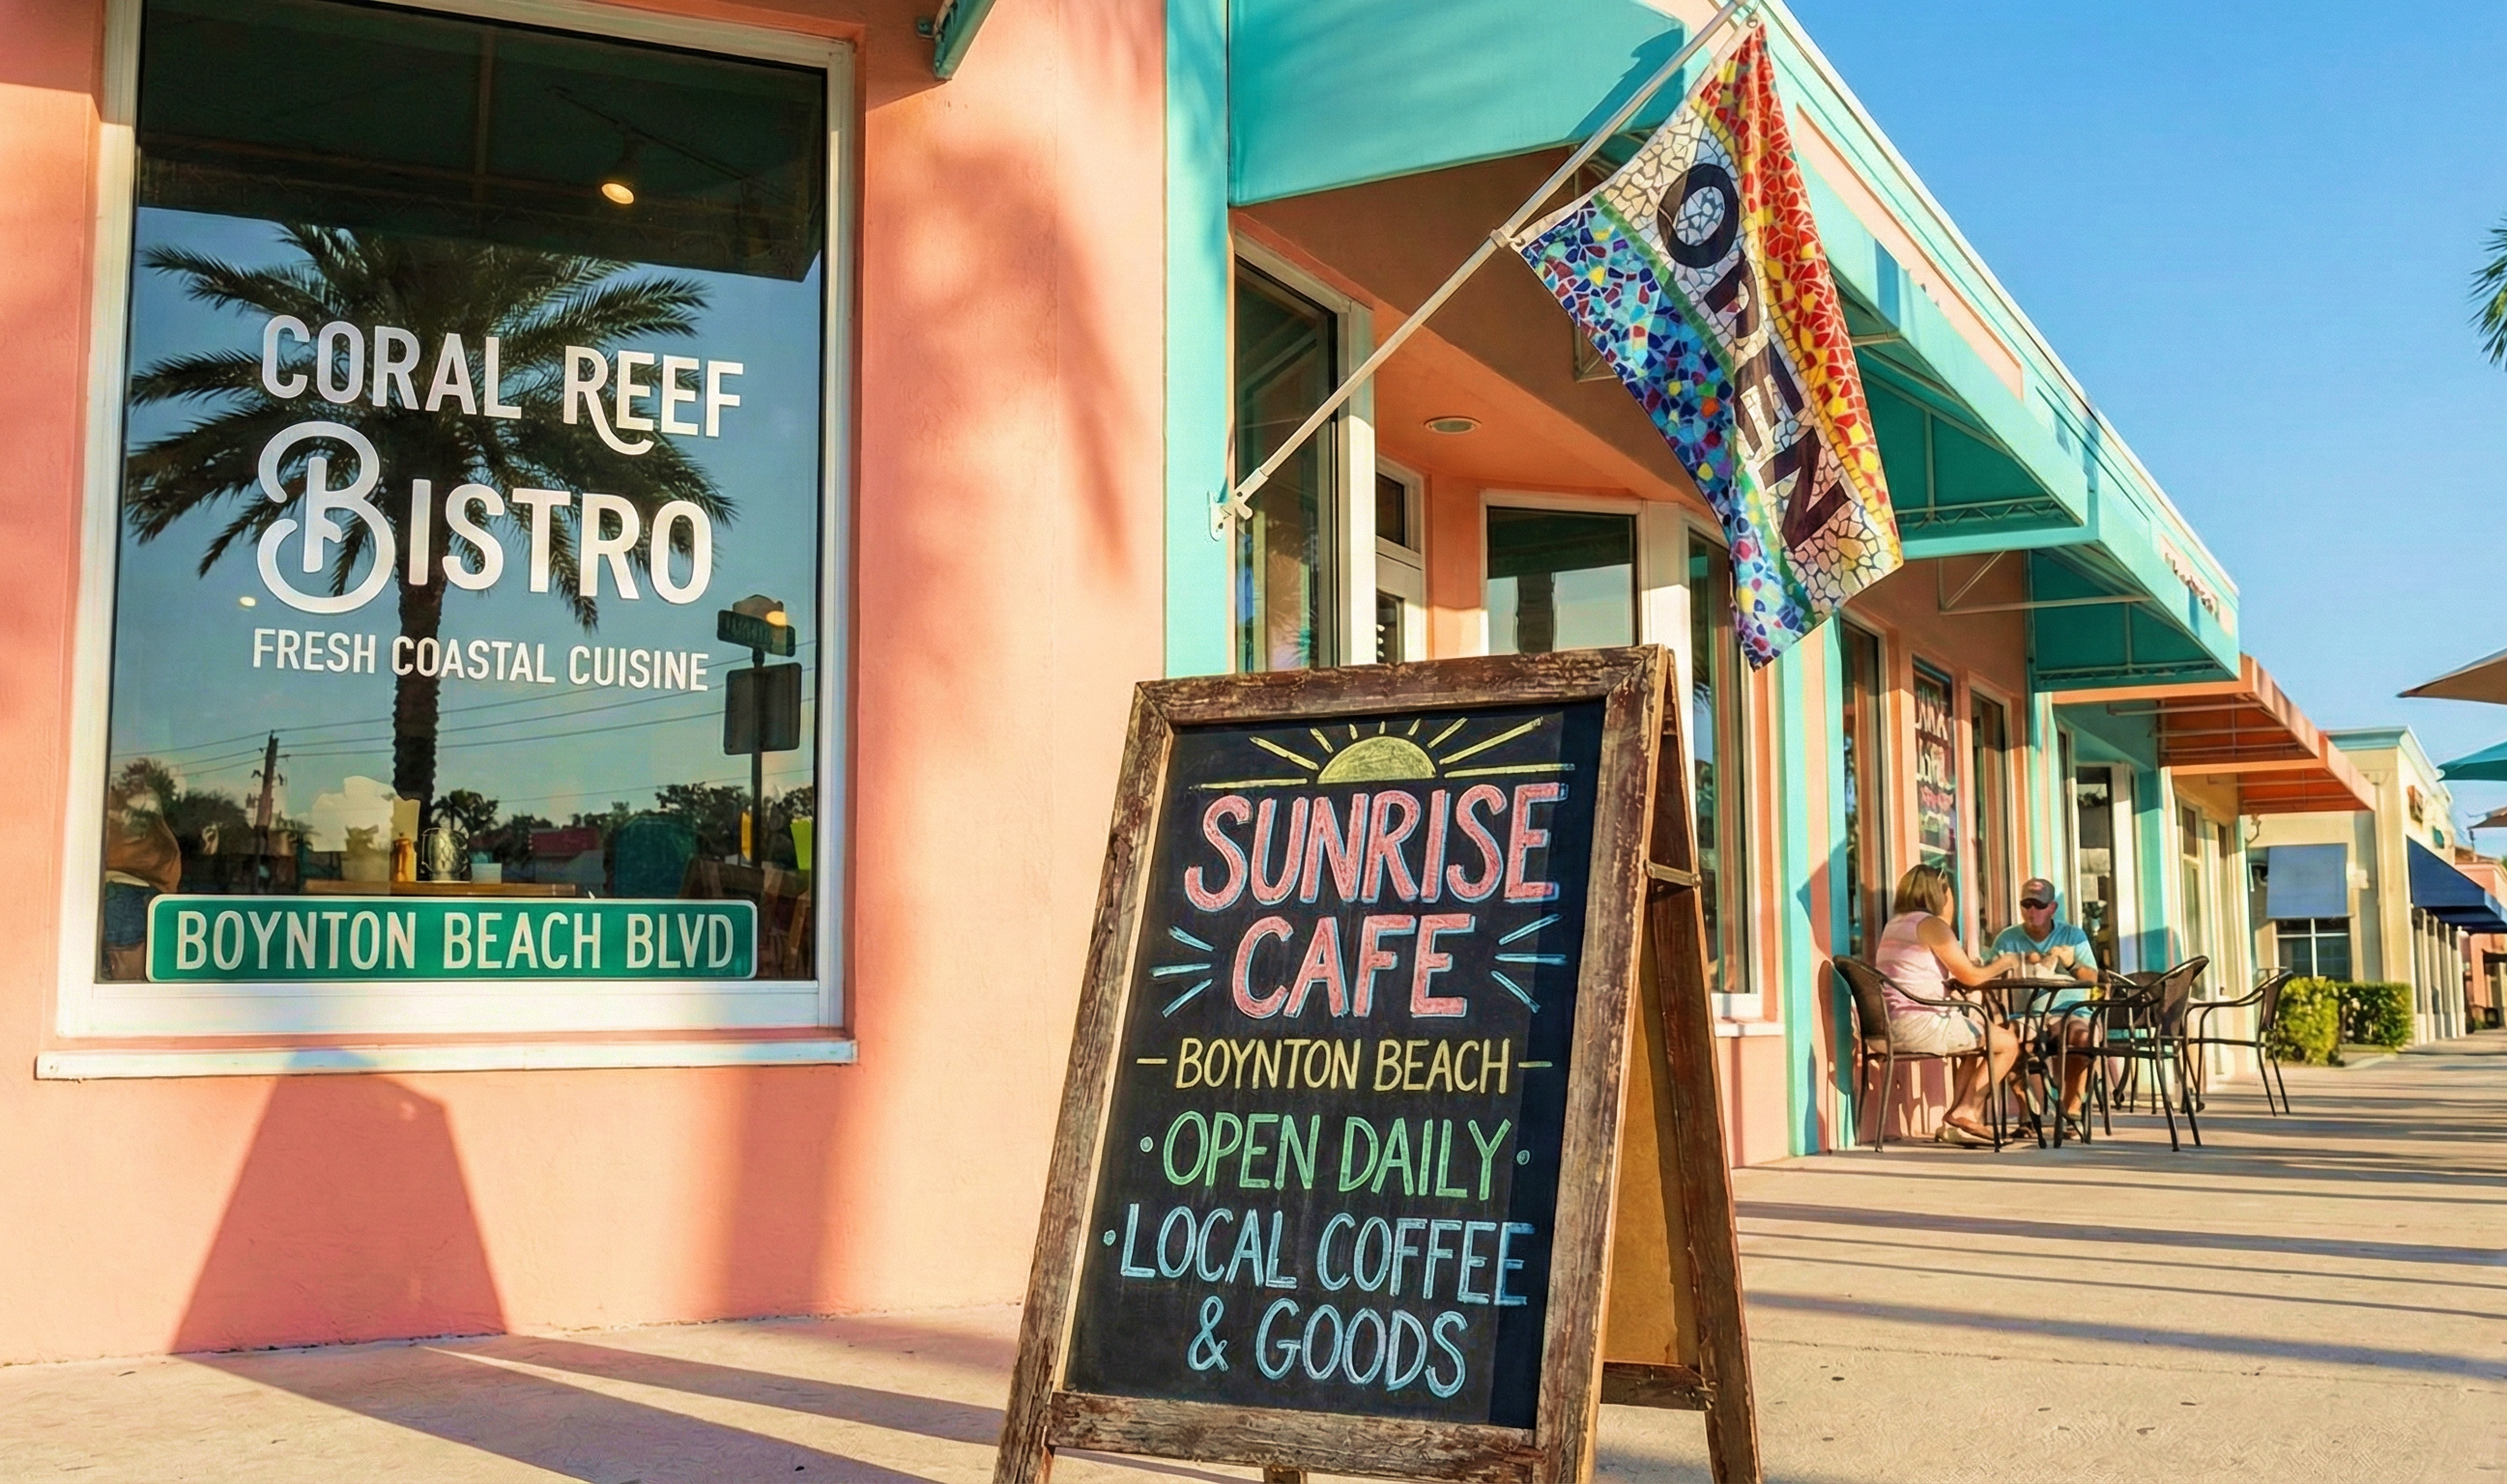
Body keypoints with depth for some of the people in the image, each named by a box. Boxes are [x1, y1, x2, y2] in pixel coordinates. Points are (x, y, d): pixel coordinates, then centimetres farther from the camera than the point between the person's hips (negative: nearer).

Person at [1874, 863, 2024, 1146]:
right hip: (1921, 1025, -10)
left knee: (1980, 1035, 28)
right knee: (2007, 1044, 4)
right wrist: (2002, 963, 11)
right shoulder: (1931, 924, -9)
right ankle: (1965, 1113, 4)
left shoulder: (1895, 924, 19)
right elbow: (1971, 976, -7)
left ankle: (1957, 1118, 18)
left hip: (1890, 1026, 10)